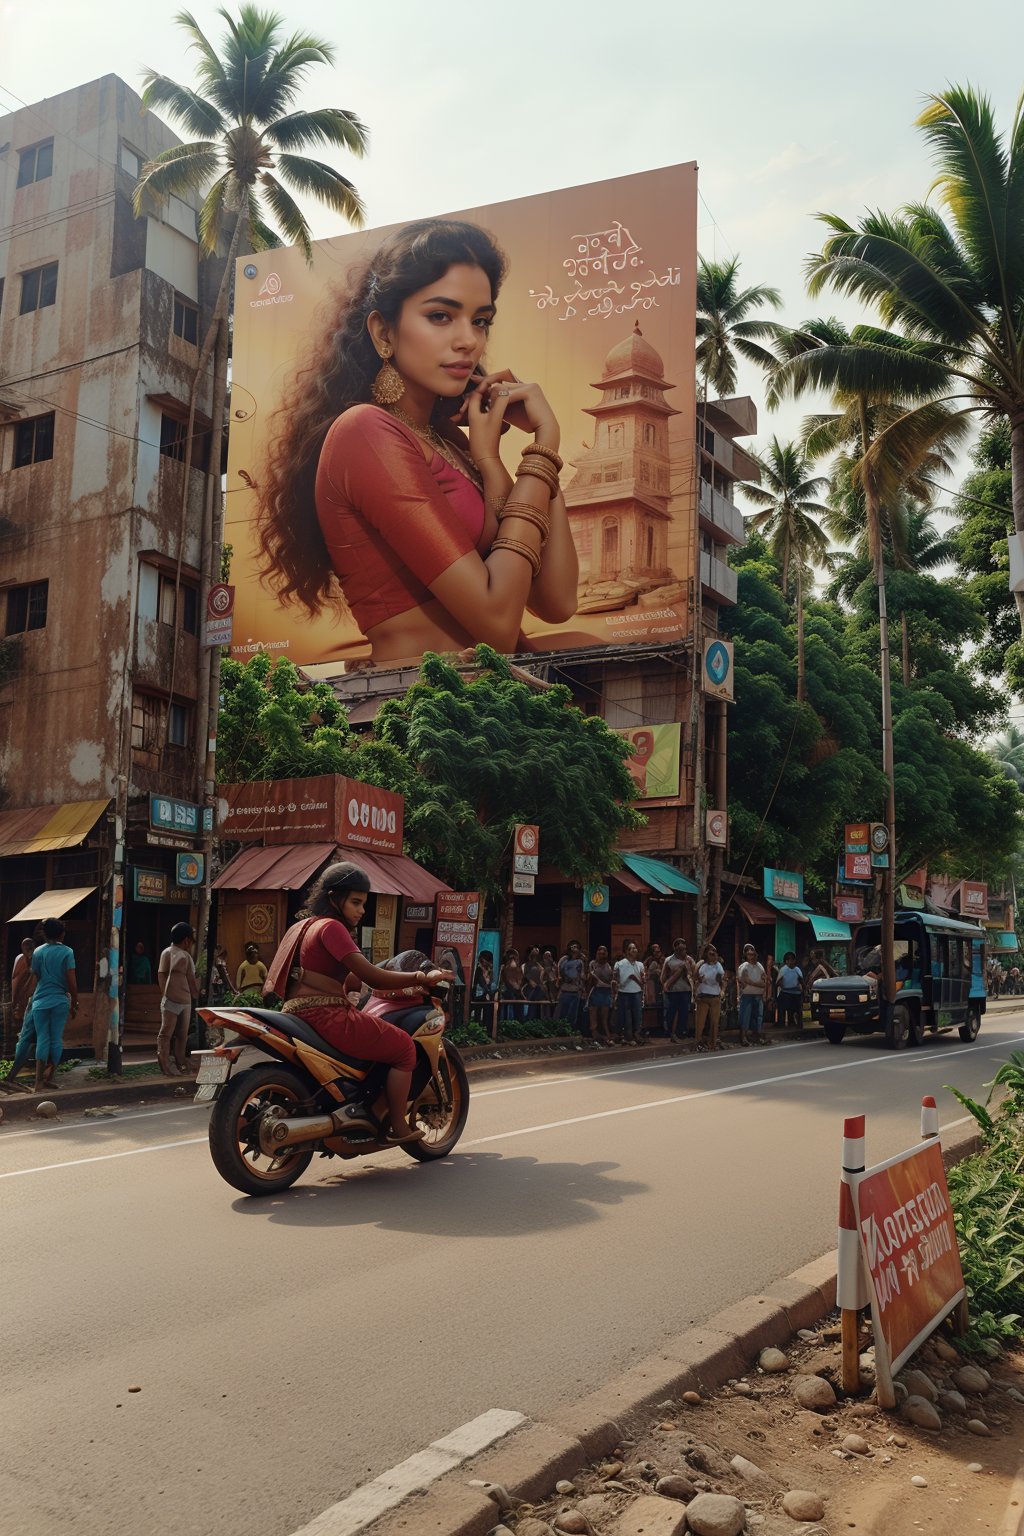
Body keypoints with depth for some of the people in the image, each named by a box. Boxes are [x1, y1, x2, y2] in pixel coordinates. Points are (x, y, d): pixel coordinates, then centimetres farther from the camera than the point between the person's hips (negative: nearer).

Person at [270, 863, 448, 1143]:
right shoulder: (330, 927, -11)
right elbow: (370, 976, -18)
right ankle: (397, 1128, 2)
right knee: (404, 1046, -2)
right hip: (326, 1016, -11)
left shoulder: (305, 926, 20)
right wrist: (421, 978, -12)